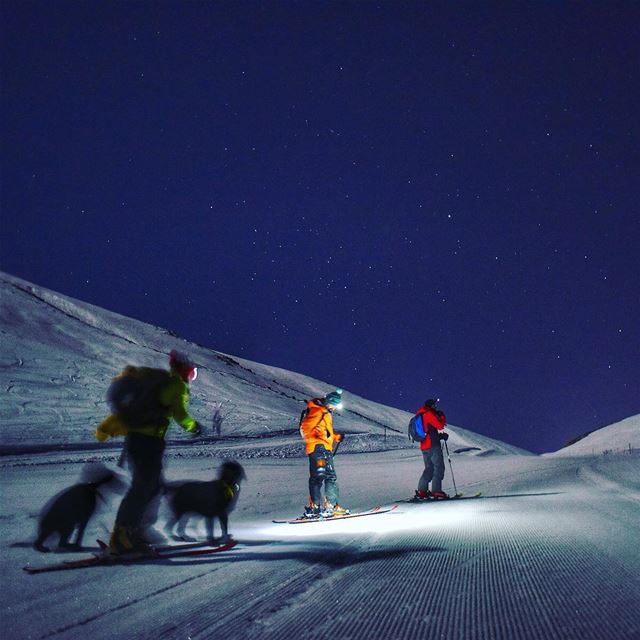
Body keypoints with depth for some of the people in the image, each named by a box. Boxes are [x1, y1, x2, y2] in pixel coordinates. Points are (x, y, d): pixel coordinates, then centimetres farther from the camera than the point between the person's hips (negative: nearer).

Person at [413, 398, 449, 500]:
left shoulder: (420, 416, 21)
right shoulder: (429, 413, -8)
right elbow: (440, 425, -13)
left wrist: (441, 436, 13)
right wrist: (442, 416, 5)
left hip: (424, 446, 9)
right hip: (433, 445, -9)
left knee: (429, 468, 13)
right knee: (439, 467, -7)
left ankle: (421, 491, 8)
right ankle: (436, 491, -13)